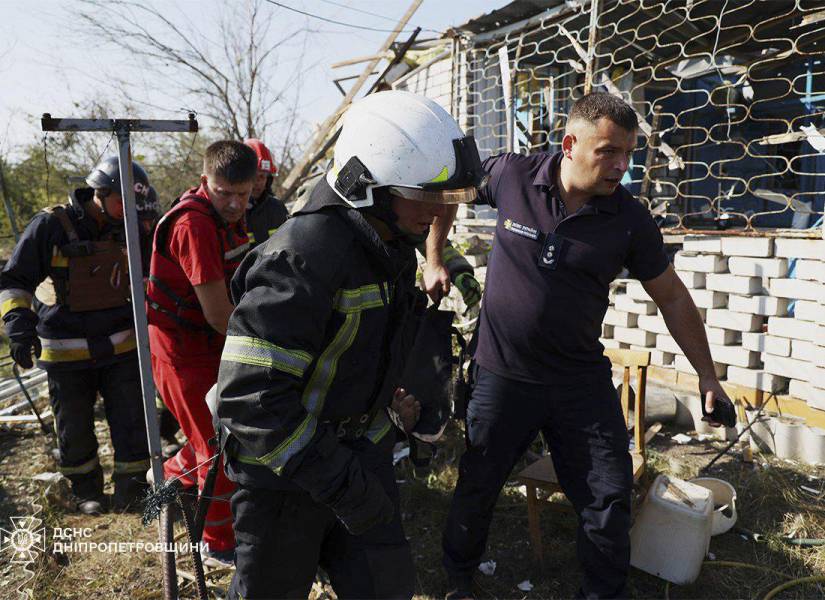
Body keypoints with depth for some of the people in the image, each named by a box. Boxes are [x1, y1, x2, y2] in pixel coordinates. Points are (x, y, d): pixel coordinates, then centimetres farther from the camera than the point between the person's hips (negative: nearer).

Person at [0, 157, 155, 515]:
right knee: (75, 429, 12)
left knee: (130, 421, 4)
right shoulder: (51, 225, -11)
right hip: (67, 353, -3)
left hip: (121, 348, 3)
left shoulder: (127, 230, 2)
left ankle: (131, 489, 22)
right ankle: (87, 490, 34)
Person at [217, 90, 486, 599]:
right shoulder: (303, 256, -31)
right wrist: (339, 483, -30)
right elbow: (251, 396, -34)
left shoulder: (393, 245, 0)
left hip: (362, 447, 7)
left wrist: (395, 397, 17)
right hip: (286, 467, -7)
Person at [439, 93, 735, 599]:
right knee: (476, 490, 14)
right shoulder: (511, 176, -11)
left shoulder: (631, 221, -8)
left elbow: (673, 297, 3)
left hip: (583, 381, 1)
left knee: (610, 500, 6)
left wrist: (707, 376, 6)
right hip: (503, 376, 0)